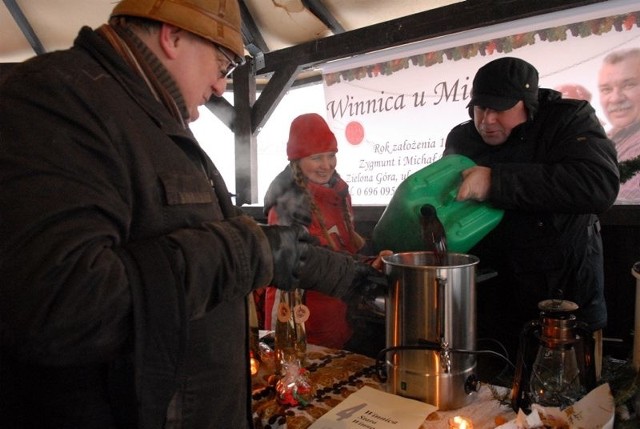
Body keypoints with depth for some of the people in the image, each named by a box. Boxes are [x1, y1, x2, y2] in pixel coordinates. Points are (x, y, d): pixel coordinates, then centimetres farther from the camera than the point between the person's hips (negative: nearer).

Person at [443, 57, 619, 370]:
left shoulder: (570, 119, -10)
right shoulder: (461, 139, 4)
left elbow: (599, 185, -29)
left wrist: (496, 181, -31)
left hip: (564, 302, -3)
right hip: (487, 307, 4)